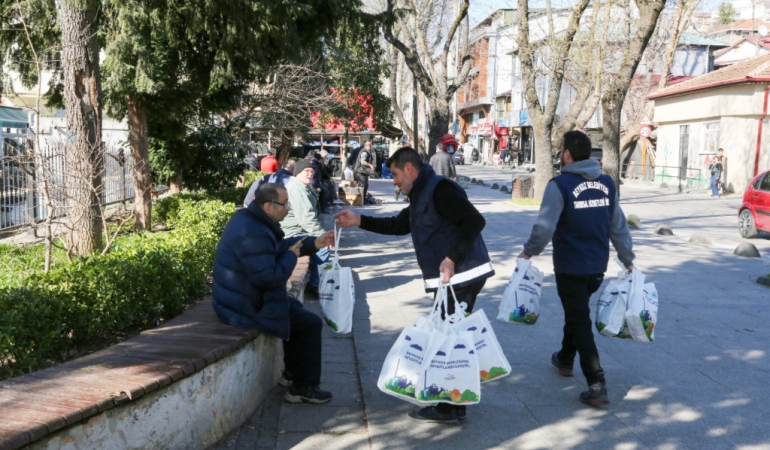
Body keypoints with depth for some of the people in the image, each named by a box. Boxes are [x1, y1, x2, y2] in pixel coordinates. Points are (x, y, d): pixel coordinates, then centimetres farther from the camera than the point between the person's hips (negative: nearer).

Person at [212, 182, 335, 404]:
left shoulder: (247, 217, 5)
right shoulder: (254, 233, -29)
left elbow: (279, 246, 17)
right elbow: (269, 278, -30)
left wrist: (314, 244, 10)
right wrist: (292, 256, -14)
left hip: (237, 297, 11)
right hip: (246, 309, -11)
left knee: (294, 306, 29)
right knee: (311, 323, -2)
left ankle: (293, 371, 37)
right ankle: (304, 388, 9)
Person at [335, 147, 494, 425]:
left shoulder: (439, 189, -14)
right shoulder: (421, 196, 19)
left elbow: (475, 221, -24)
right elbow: (399, 225, 28)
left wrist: (451, 258, -30)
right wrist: (359, 221, 21)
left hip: (462, 275, -10)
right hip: (451, 278, 10)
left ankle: (450, 409, 7)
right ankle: (450, 403, 27)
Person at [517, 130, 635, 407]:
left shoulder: (560, 185, -14)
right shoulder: (607, 184, 3)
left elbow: (545, 227, -18)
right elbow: (619, 226, 7)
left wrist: (529, 252, -2)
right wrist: (627, 258, 16)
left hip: (570, 267, -6)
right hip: (598, 266, 6)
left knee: (580, 322, 0)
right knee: (576, 313, 25)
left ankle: (597, 385, -7)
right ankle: (565, 359, 43)